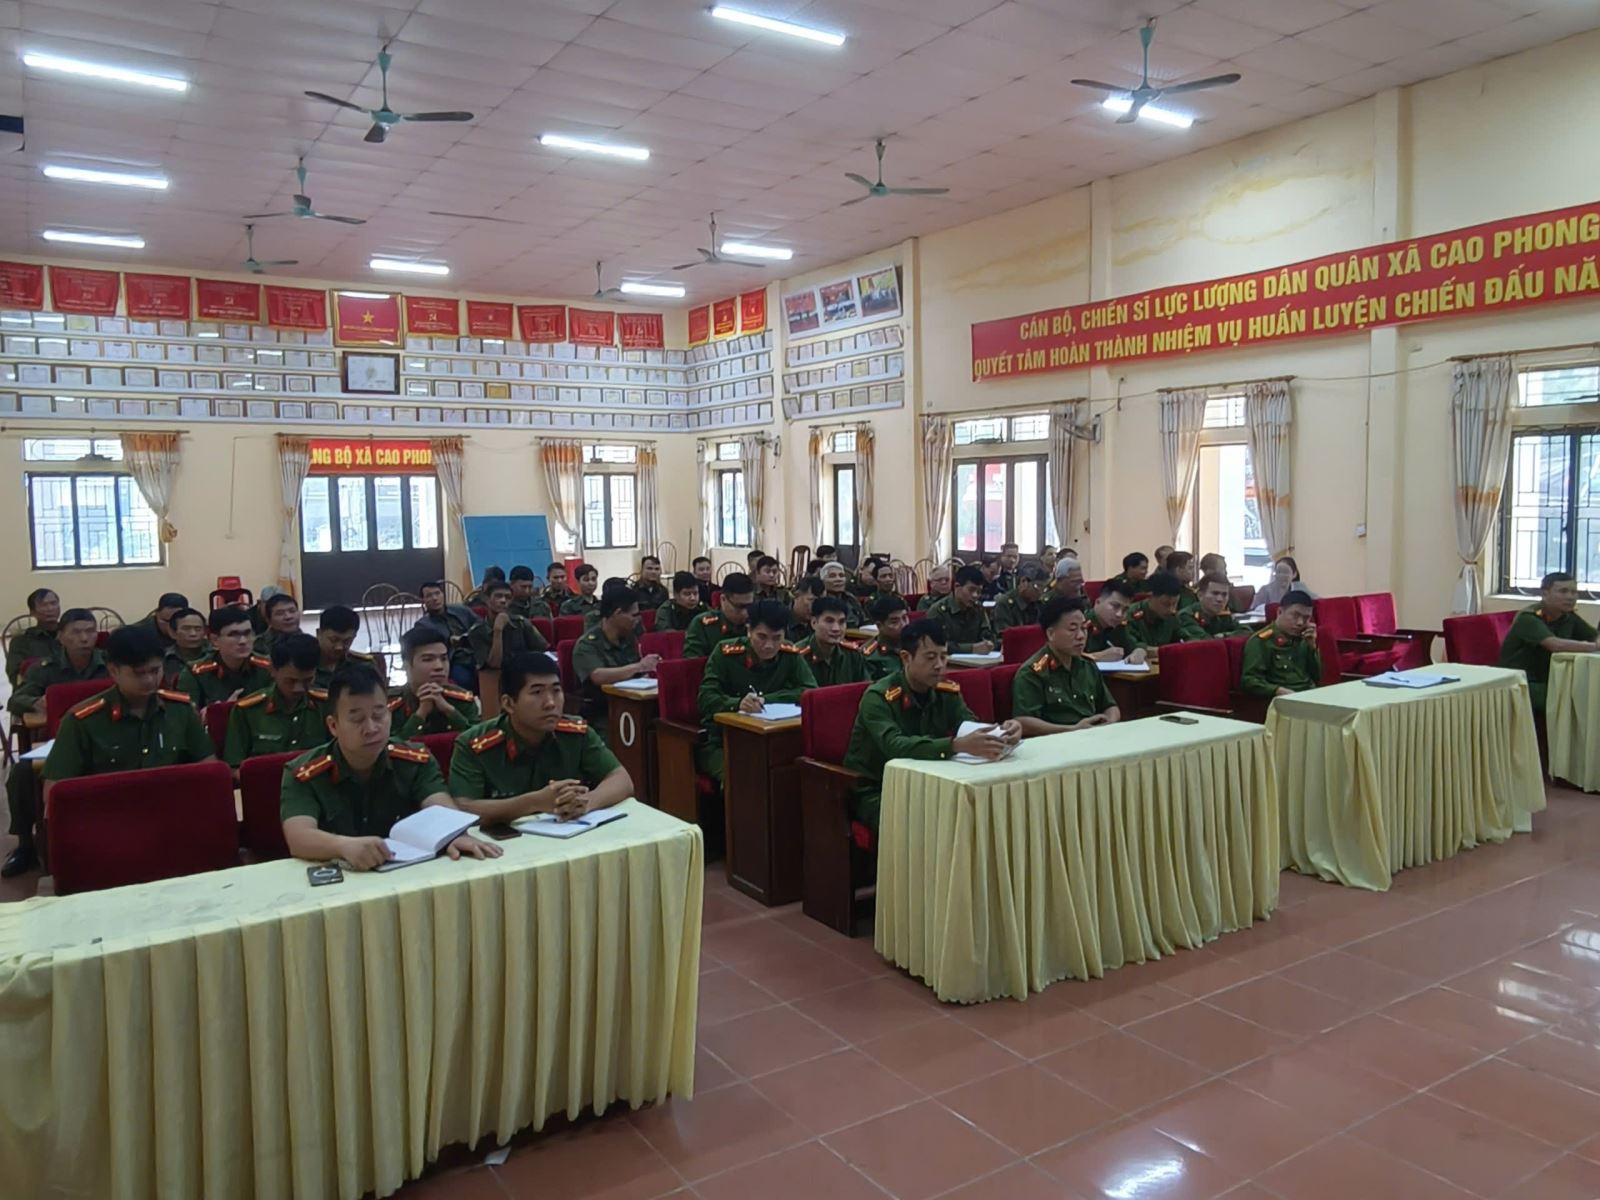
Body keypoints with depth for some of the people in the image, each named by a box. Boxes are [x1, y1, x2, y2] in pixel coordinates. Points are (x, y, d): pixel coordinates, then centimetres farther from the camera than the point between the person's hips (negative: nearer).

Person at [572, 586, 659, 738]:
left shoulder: (630, 638, 12)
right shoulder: (587, 644, -9)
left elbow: (640, 676, 13)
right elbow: (598, 677, -25)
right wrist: (639, 666, -20)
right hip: (601, 718, -6)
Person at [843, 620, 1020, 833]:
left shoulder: (948, 691, 0)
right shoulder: (879, 697, -20)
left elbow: (972, 728, -10)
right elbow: (895, 747, -36)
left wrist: (1001, 732, -34)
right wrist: (957, 745, -49)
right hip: (876, 791, -6)